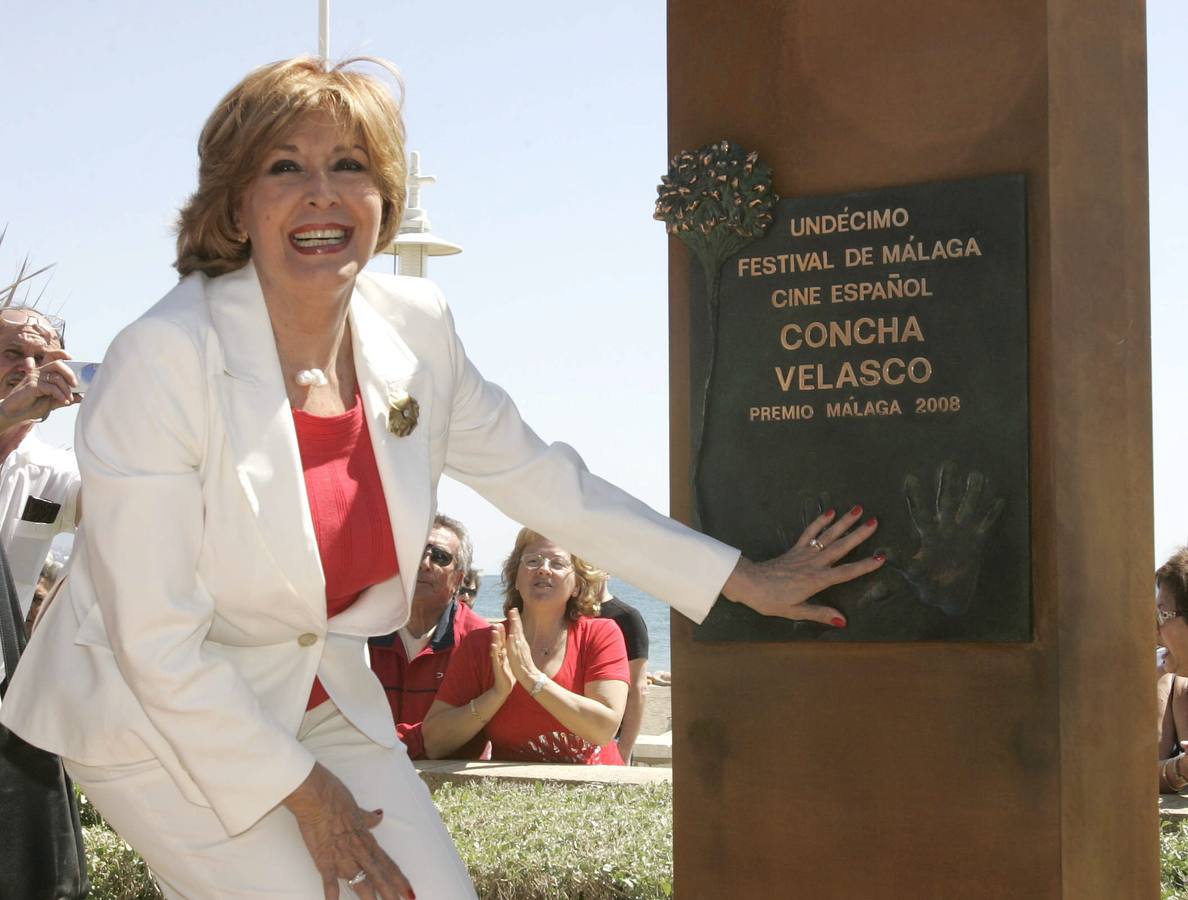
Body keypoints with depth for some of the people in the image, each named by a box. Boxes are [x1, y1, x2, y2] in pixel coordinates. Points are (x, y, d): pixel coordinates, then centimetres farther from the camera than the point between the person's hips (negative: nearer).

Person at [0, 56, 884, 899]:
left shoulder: (415, 330, -9)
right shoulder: (162, 363, -26)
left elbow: (540, 478, 4)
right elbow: (157, 641, -22)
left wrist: (747, 582, 4)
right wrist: (302, 792, -15)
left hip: (322, 700, 5)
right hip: (156, 715, -5)